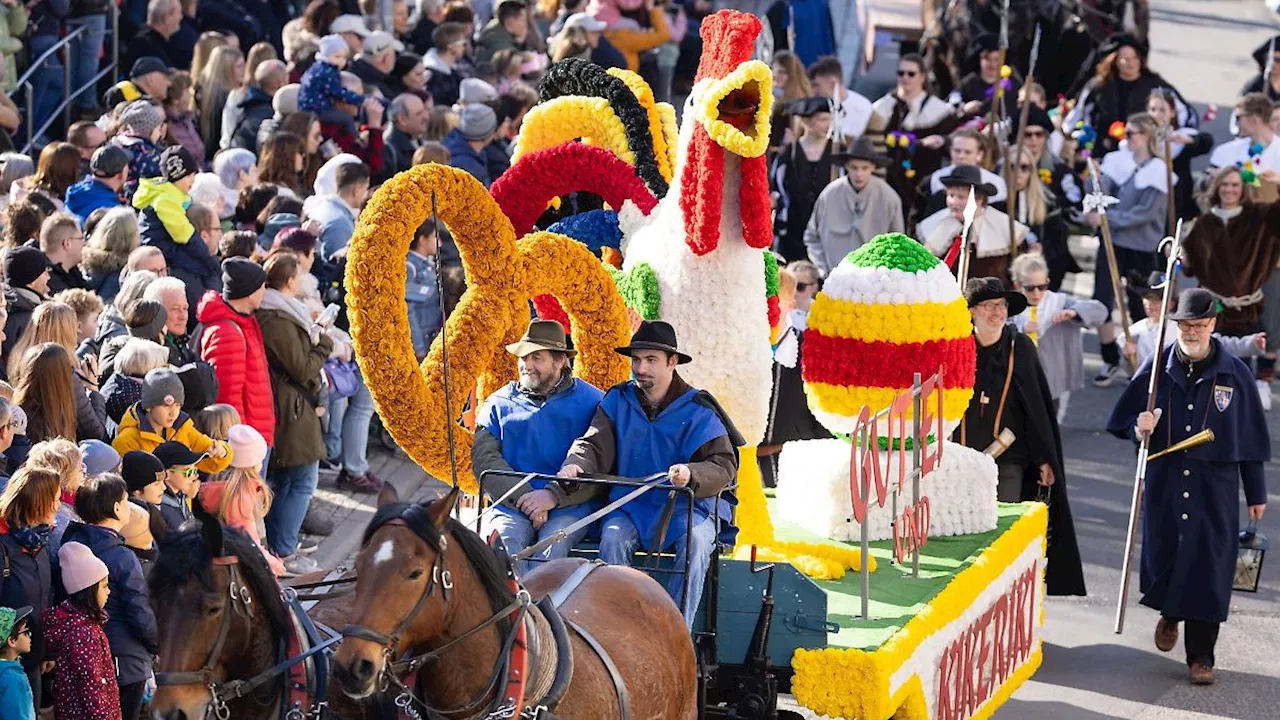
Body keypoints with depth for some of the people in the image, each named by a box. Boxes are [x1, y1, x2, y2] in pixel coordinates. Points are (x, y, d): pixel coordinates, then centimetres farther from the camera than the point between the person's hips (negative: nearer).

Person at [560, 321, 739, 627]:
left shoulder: (697, 411, -5)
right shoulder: (617, 401, 6)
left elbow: (723, 466, -11)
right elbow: (594, 444, -1)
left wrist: (691, 475, -34)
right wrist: (576, 464, -26)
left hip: (686, 507, -2)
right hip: (630, 505, 2)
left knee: (695, 542, -33)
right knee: (613, 537, -29)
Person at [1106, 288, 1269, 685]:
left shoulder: (1234, 374, 1)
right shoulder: (1157, 368, 3)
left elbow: (1251, 439, 7)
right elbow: (1125, 419, 10)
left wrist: (1256, 493, 9)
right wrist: (1139, 428, -14)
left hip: (1215, 488, -1)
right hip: (1164, 484, 1)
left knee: (1208, 566, -4)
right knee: (1162, 556, 6)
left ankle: (1201, 656, 3)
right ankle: (1170, 614, 39)